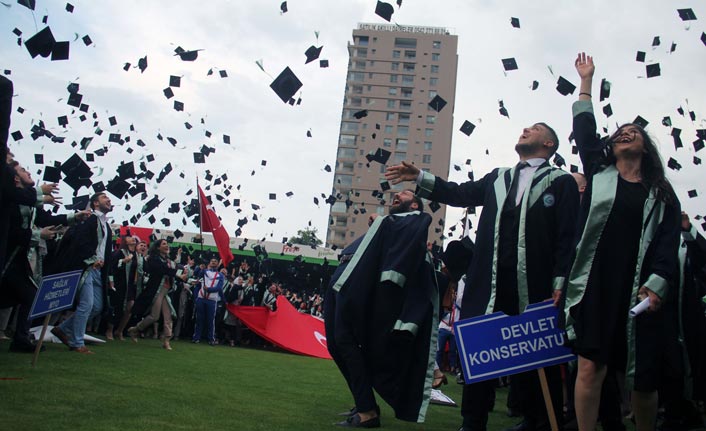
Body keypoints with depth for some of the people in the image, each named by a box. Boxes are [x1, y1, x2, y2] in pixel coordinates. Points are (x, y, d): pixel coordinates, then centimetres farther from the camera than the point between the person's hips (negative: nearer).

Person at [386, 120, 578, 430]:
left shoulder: (561, 182, 5)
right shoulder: (497, 178, 20)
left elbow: (567, 238, -2)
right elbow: (459, 194, 11)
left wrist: (560, 285, -11)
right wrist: (419, 177, 1)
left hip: (534, 289, -4)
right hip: (490, 286, 4)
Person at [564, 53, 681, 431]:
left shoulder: (662, 194, 14)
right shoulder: (598, 174, 15)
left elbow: (669, 244, 6)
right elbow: (583, 129, 16)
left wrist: (656, 285, -9)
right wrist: (587, 80, 23)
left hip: (640, 291, 0)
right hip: (595, 286, 0)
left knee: (643, 379, 1)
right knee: (590, 367, -8)